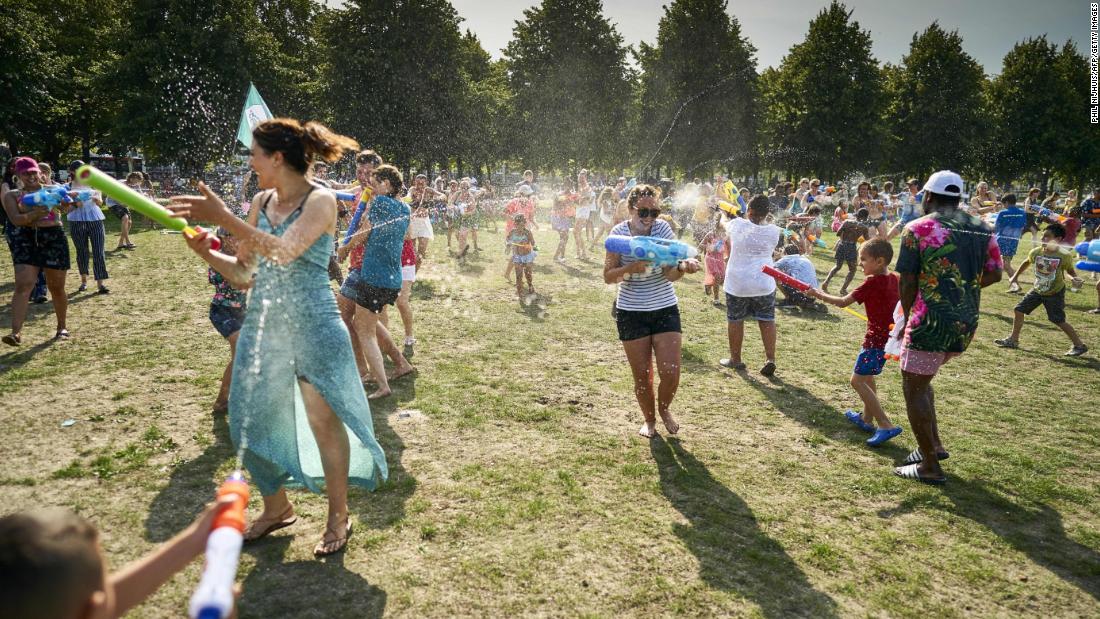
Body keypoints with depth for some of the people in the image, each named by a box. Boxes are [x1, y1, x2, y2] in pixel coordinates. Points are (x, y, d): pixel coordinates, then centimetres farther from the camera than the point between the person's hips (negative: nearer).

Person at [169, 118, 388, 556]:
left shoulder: (321, 201, -11)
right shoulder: (261, 202, 8)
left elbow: (284, 252, -27)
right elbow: (245, 272, 12)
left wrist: (224, 218, -27)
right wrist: (206, 253, -4)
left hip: (313, 327, -7)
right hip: (263, 325, 7)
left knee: (323, 418, -1)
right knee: (252, 419, 11)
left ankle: (338, 516, 19)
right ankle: (277, 507, 33)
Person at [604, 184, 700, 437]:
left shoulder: (663, 229, -8)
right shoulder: (619, 233, -9)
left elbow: (670, 274, -13)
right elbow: (608, 276, -10)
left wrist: (683, 267, -35)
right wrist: (631, 268, -29)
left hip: (665, 309, 0)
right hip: (631, 312, 0)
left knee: (670, 371, -6)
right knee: (642, 374, 7)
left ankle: (664, 409, 27)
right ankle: (649, 420, 33)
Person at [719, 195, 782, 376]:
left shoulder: (737, 224, -10)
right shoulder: (773, 231, -6)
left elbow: (723, 223, 13)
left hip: (737, 283, -1)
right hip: (764, 283, 2)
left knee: (735, 321, 11)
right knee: (767, 321, 9)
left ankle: (735, 359, 21)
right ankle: (770, 359, 2)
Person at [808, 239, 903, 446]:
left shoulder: (872, 283, -20)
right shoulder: (893, 279, 4)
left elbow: (843, 302, -17)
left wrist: (817, 294, -8)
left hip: (876, 338, -10)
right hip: (888, 335, 10)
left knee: (857, 380, -7)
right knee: (867, 376, 23)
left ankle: (886, 425, -11)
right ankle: (867, 419, 34)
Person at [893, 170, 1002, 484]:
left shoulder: (918, 228, -8)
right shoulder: (982, 228, 8)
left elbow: (907, 282, -8)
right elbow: (994, 274, 9)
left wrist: (907, 317, 6)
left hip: (931, 322, -7)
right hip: (967, 324, 7)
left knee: (914, 387, 6)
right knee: (920, 379, 25)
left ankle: (931, 466, 12)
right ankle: (933, 444, 28)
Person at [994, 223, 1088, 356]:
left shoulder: (1064, 255, -21)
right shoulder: (1036, 252, -9)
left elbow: (1070, 270, -5)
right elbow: (1027, 262, 12)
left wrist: (1075, 279, -26)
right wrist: (1015, 276, 18)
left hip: (1055, 293, -5)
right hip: (1038, 290, 5)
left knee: (1059, 321, -4)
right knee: (1018, 310, 4)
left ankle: (1079, 346, 12)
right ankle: (1013, 340, 17)